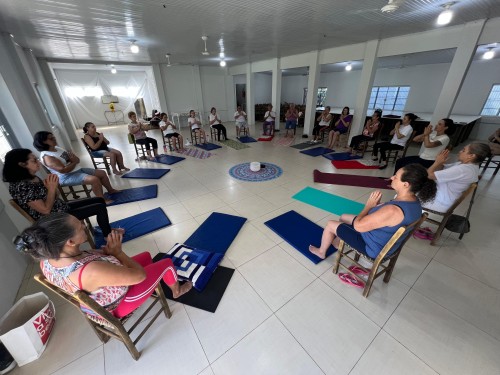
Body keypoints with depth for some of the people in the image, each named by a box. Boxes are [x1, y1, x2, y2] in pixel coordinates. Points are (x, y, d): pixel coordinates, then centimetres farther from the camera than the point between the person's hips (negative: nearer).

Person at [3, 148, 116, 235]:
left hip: (61, 208, 9)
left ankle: (103, 230, 22)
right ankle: (109, 237, 5)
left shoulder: (33, 178, 3)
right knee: (100, 207, -12)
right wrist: (52, 188, -23)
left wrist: (53, 185, -10)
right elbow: (46, 210, -24)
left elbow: (53, 198, 7)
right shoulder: (21, 186, -25)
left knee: (100, 200, 10)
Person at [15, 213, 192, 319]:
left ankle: (155, 284, 49)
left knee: (146, 256, 21)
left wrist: (107, 251, -17)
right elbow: (140, 275, -33)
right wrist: (117, 251, -23)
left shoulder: (46, 261, -20)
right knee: (166, 263, 6)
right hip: (118, 306, -7)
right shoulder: (91, 272, -46)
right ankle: (176, 291, 38)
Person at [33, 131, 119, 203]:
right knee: (94, 179, -31)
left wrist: (74, 159, -10)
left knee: (102, 173, 6)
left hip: (76, 170, 10)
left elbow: (77, 159, 14)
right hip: (66, 177, -10)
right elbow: (63, 170, -23)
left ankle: (111, 190, 20)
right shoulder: (47, 157, -17)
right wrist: (75, 162, -9)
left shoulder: (57, 148, 12)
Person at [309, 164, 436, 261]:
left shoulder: (393, 210, -40)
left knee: (331, 224, 4)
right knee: (344, 217, 21)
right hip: (386, 241, 9)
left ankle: (321, 252, 31)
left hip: (373, 247, -9)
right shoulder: (414, 201, -8)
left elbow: (358, 226, -31)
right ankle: (337, 242, 47)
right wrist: (377, 205, -12)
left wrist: (369, 205, -18)